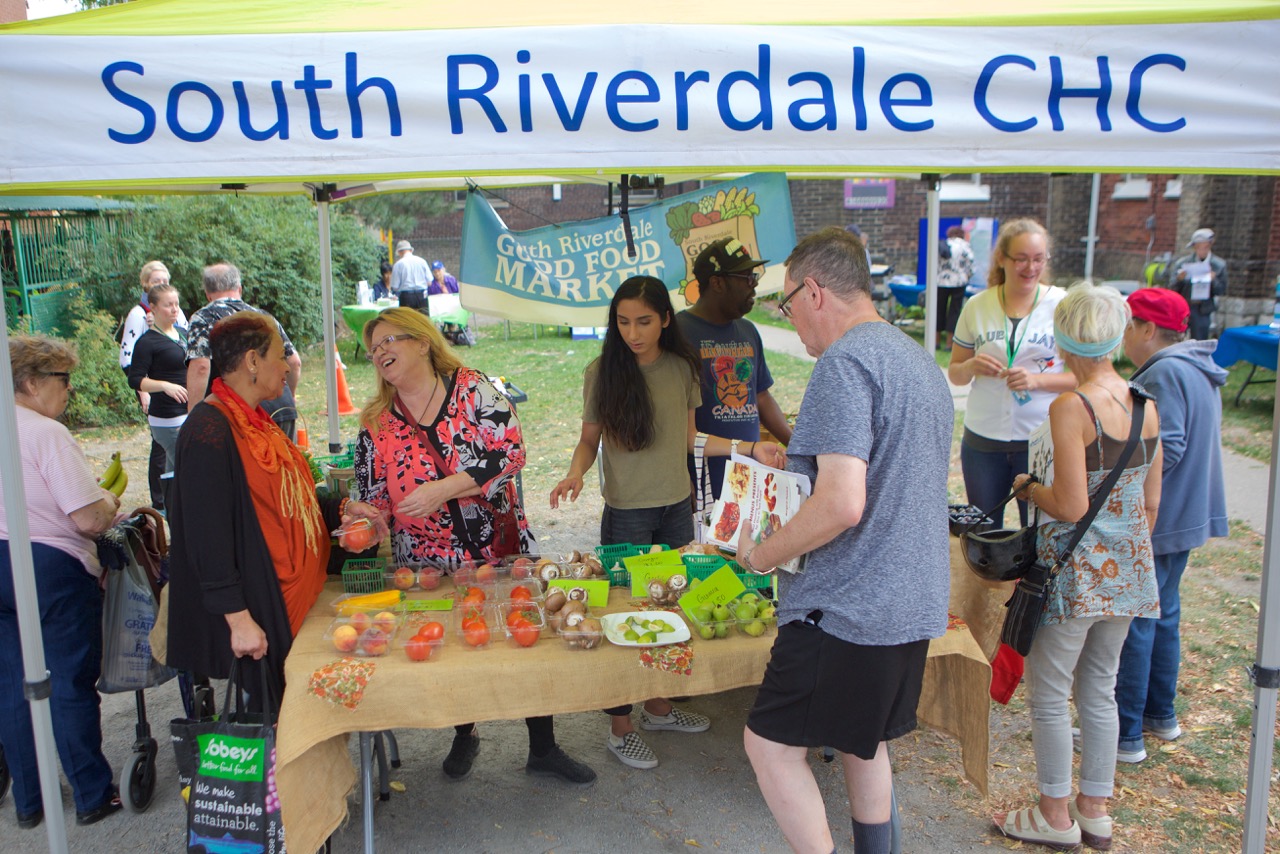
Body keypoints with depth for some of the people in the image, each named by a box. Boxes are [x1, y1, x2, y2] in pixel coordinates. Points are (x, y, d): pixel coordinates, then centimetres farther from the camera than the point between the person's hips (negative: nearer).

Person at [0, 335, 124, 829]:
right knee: (70, 686, 4)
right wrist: (110, 503, 0)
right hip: (52, 569, -7)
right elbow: (89, 519, -22)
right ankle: (93, 797, 17)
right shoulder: (46, 433, -17)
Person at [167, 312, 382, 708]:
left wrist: (341, 509, 9)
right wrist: (238, 618, -22)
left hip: (294, 599, 9)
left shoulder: (256, 422, 13)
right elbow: (207, 534, -21)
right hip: (258, 614, -9)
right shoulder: (209, 430, -18)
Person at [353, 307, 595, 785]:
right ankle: (464, 736, 44)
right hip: (428, 562, 2)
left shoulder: (473, 390, -8)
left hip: (501, 549, -2)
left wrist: (443, 489, -24)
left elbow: (510, 452, -18)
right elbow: (374, 496, 7)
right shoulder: (376, 423, 1)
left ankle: (543, 750, 24)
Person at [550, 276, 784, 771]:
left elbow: (688, 440, 9)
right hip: (627, 512, -4)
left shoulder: (683, 369, 1)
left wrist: (749, 448, 3)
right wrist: (576, 473, -21)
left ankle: (659, 707, 33)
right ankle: (620, 728, 18)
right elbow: (589, 440, -1)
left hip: (677, 507, 4)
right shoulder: (602, 373, -8)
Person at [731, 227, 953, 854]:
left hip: (849, 608, -10)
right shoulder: (920, 360, 13)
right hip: (914, 605, 10)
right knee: (864, 744, 22)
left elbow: (841, 504, -27)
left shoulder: (845, 362, -18)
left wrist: (760, 555, -12)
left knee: (770, 743, 2)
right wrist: (798, 461, 25)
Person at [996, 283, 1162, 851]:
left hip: (1075, 572, -7)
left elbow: (1070, 507, -23)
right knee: (1100, 691, 19)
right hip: (1127, 570, 7)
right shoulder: (1147, 406, 1)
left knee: (1049, 695, 9)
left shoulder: (1070, 409, -21)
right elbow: (1151, 503, 8)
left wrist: (1027, 485, -5)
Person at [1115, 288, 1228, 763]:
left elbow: (1167, 448, -26)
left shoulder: (1165, 373, -20)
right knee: (1162, 616, 20)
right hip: (1188, 515, 11)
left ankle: (1125, 734, 6)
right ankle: (1160, 715, 33)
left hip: (1154, 522, -10)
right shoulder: (1199, 369, 12)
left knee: (1133, 624, -2)